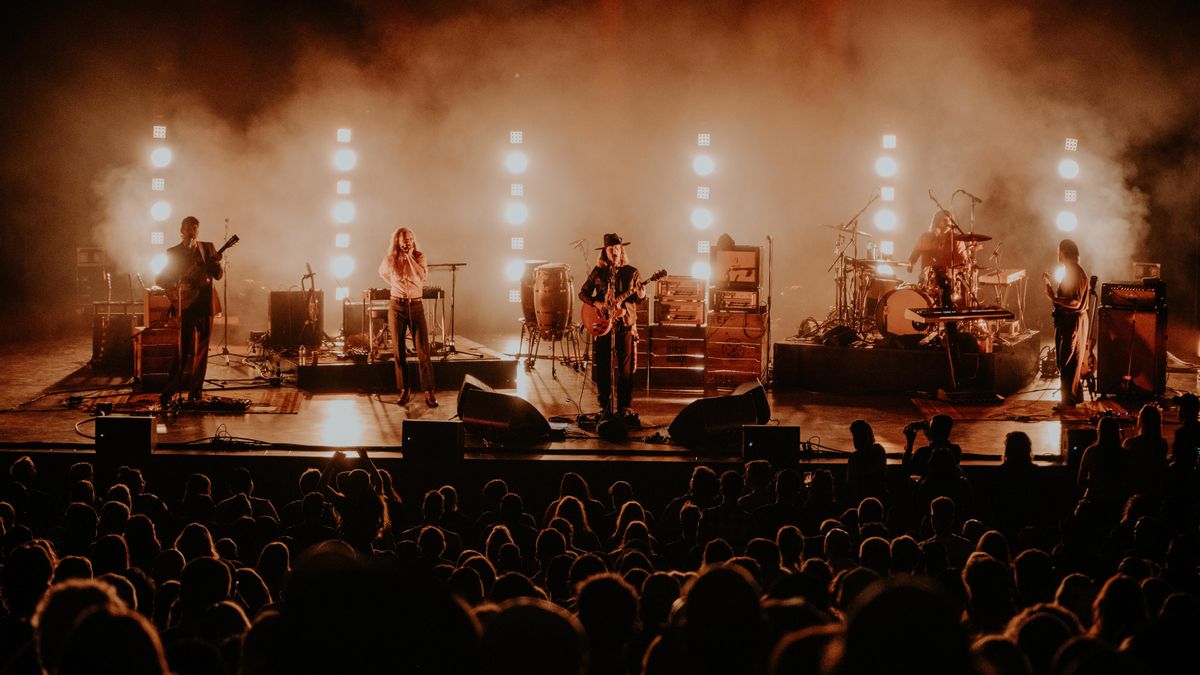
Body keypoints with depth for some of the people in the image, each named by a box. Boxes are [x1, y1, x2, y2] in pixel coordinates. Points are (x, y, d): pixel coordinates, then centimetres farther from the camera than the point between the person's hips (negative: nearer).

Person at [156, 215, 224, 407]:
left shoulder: (207, 248, 9)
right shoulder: (173, 252, 4)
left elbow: (218, 275, 3)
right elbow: (159, 279, 4)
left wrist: (216, 263, -18)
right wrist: (176, 287, -12)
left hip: (205, 304, 3)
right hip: (186, 305, -3)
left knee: (201, 350, 6)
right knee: (184, 350, -11)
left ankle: (194, 393, 13)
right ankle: (168, 393, -8)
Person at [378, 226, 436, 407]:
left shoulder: (419, 256, 2)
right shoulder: (390, 260, 3)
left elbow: (423, 276, -15)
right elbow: (382, 272, 24)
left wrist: (410, 256, -13)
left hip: (416, 306, -1)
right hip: (396, 307, 1)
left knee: (423, 350, -8)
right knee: (399, 351, 3)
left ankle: (429, 392, -10)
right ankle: (404, 390, 11)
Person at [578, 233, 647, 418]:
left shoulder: (631, 272, 4)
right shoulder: (598, 272, 6)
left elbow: (638, 299, 6)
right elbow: (583, 293, 8)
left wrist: (641, 295, -17)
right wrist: (596, 303, -9)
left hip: (625, 323, -1)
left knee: (626, 367, -2)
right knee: (603, 366, 2)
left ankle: (624, 406, 5)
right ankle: (605, 405, 11)